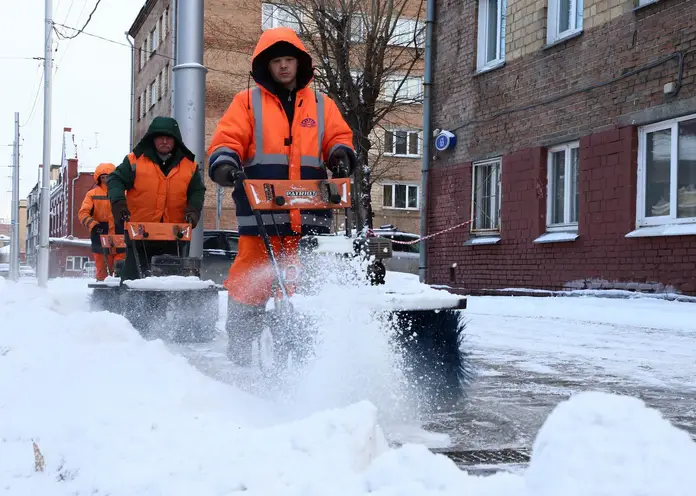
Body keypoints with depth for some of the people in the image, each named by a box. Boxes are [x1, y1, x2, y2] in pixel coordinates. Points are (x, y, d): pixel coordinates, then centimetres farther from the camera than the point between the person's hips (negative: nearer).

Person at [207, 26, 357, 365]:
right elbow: (226, 140, 1)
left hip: (309, 215, 2)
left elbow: (339, 138, 13)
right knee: (251, 281, -2)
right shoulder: (248, 102, 11)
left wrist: (341, 153, -10)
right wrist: (224, 162, -19)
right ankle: (238, 345, 9)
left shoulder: (321, 105, 18)